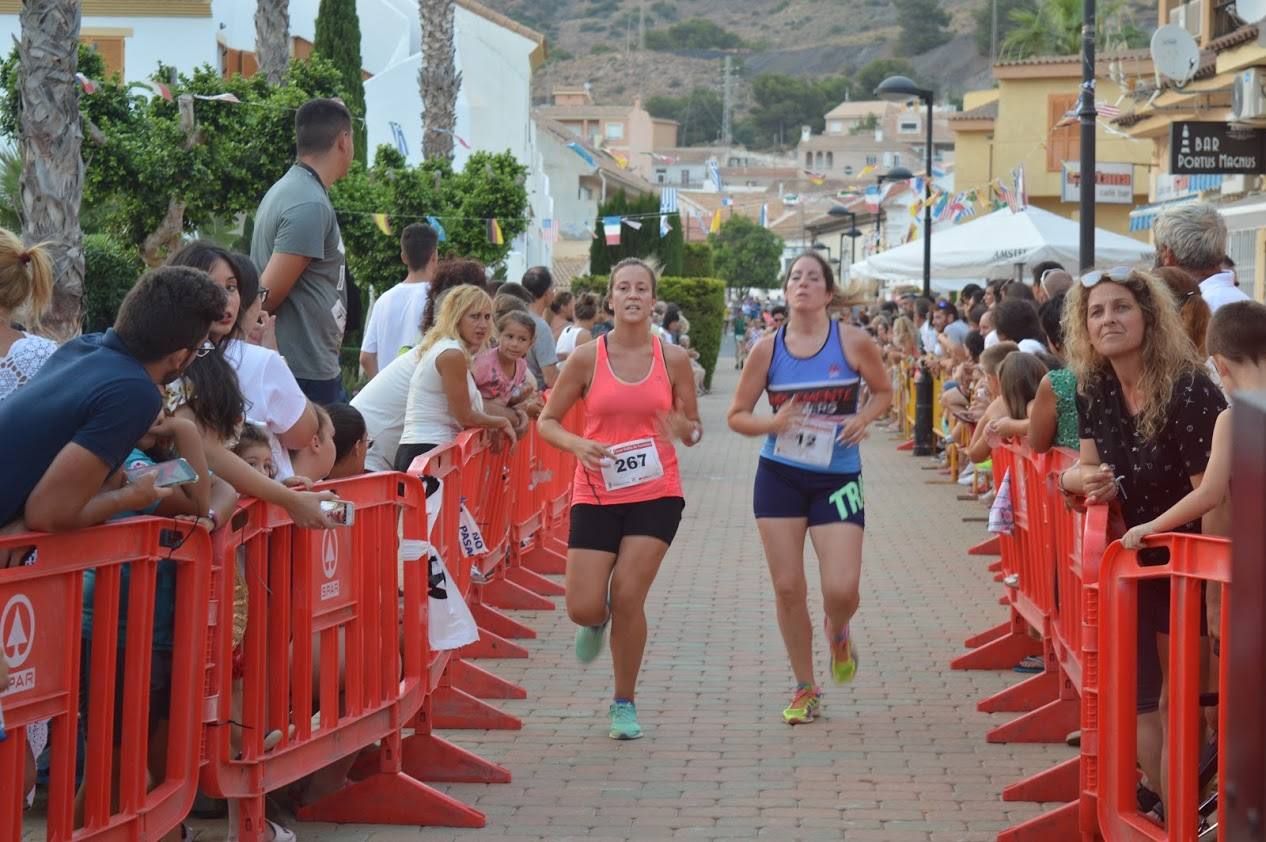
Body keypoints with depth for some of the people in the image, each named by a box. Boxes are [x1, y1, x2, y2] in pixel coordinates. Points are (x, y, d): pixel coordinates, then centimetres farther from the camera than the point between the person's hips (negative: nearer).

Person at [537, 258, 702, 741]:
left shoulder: (673, 358, 1)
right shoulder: (587, 358, -2)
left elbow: (694, 430, 9)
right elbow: (547, 421, 4)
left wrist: (684, 429, -15)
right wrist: (578, 445, -16)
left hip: (655, 493, 0)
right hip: (596, 494, 0)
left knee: (628, 596, -11)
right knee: (583, 607, -6)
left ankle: (625, 703, 9)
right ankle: (598, 621, 34)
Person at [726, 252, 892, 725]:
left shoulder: (854, 343, -5)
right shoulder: (768, 350, -2)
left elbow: (884, 391, 10)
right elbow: (737, 416, 4)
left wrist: (864, 418, -10)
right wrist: (772, 423, -17)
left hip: (838, 478, -1)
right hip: (779, 476, 2)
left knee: (841, 589, -11)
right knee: (787, 587, 1)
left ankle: (837, 632, 29)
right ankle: (805, 690, 18)